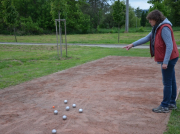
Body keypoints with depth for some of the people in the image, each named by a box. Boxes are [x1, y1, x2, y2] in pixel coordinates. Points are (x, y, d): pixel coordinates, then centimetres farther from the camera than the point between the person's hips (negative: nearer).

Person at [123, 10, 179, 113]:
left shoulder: (164, 28, -19)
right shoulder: (158, 28, 13)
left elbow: (169, 46, -23)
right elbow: (147, 38, 15)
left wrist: (165, 62, -25)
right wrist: (132, 45, 9)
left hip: (168, 59, -10)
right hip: (168, 59, 10)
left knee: (167, 83, -4)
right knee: (171, 81, 14)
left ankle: (164, 106, 3)